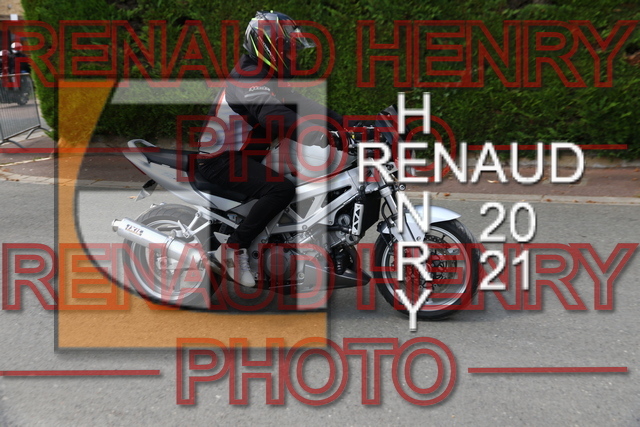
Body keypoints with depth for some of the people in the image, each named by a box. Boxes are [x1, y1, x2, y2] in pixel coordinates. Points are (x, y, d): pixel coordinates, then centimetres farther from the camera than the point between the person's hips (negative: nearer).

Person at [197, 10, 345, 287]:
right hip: (223, 159, -11)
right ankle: (233, 250, -20)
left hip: (241, 155, 11)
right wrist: (333, 140, -43)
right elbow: (280, 120, -35)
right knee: (282, 189, -31)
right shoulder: (250, 80, -20)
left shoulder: (270, 78, 12)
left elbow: (301, 105, 8)